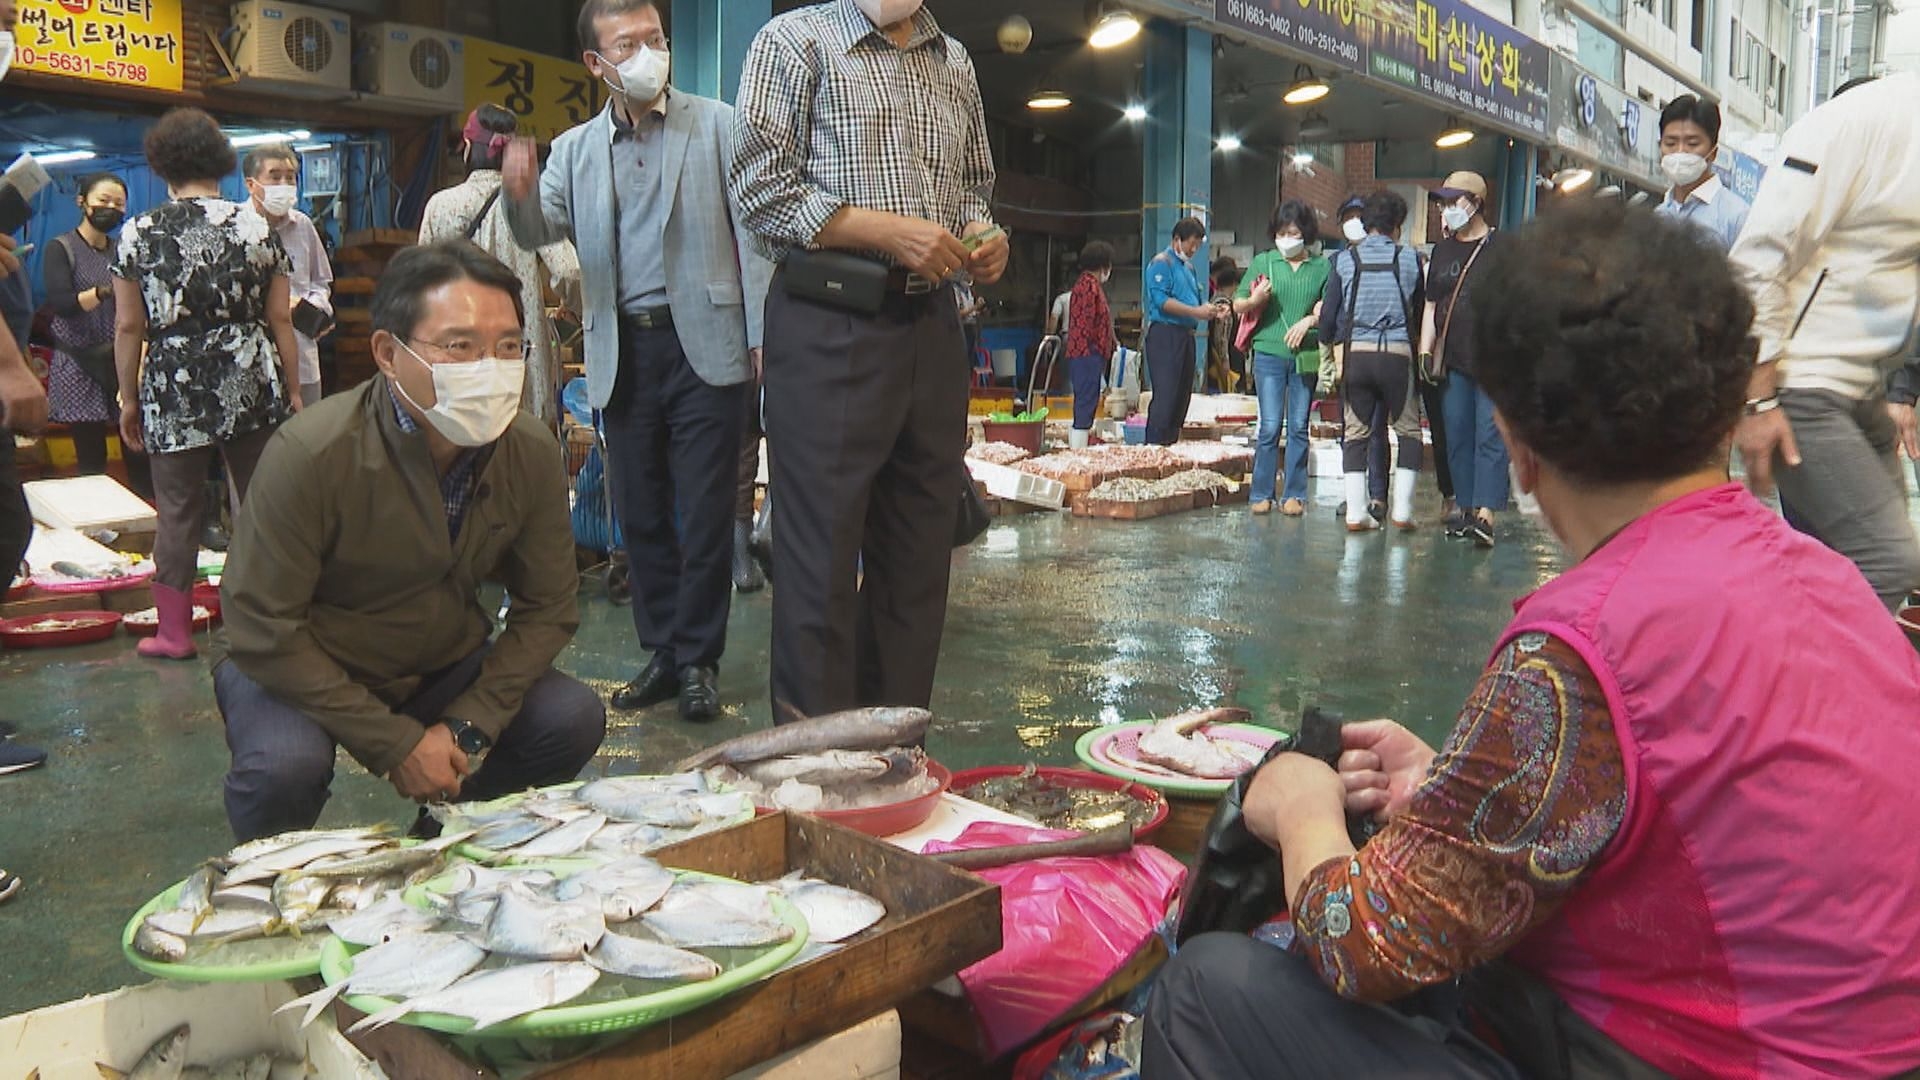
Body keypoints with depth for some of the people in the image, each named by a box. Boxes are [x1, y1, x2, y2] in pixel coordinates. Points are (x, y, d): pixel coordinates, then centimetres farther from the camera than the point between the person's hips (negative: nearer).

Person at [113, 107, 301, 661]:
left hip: (172, 391, 0)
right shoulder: (258, 227, 1)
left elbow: (128, 327, 1)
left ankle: (175, 632, 15)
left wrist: (130, 399, 10)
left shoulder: (138, 234, 0)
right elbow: (280, 318, 2)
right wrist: (292, 390, 9)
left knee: (177, 511, 7)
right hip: (251, 386, 1)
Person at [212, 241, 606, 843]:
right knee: (285, 766, -34)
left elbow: (548, 608, -5)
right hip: (297, 666, -4)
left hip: (443, 663, 4)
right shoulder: (311, 455, -27)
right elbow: (261, 630, -23)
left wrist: (466, 727, -16)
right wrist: (395, 744, -24)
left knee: (573, 720, -16)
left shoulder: (530, 452, -14)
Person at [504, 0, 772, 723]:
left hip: (704, 343, -3)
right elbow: (541, 232, 2)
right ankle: (661, 651, 20)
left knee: (704, 514, -1)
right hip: (622, 353, 4)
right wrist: (520, 193, -21)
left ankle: (698, 657, 9)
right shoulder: (574, 149, 12)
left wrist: (763, 334, -9)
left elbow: (752, 229, -2)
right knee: (641, 515, 8)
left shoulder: (717, 125, 3)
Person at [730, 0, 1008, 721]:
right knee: (822, 560, -3)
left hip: (932, 324, 6)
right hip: (829, 327, -6)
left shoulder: (954, 63, 19)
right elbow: (760, 188, -7)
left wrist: (984, 235, 5)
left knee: (919, 553, 9)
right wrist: (889, 231, -15)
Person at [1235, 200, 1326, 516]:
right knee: (1270, 426, -4)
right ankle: (1262, 494, 5)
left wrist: (1309, 320, -13)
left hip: (1306, 356, 1)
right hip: (1269, 351, 0)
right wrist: (1255, 300, -9)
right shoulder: (1263, 262, 8)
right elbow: (1238, 305, 11)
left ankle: (1294, 494, 11)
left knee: (1298, 427, 4)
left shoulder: (1322, 267, 7)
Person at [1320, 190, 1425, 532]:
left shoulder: (1343, 260, 4)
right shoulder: (1410, 259, 3)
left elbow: (1329, 315, 5)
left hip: (1356, 353, 1)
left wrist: (1329, 343, 22)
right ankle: (1402, 509, 6)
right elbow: (1421, 309, 11)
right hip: (1397, 354, -1)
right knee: (1408, 430, 11)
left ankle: (1356, 513, 3)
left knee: (1357, 433, 8)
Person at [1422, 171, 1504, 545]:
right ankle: (1462, 506, 13)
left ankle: (1485, 514, -13)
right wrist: (1425, 352, 9)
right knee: (1456, 437, 7)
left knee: (1490, 436, -8)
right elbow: (1431, 307, 19)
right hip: (1454, 363, 5)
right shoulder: (1442, 251, 16)